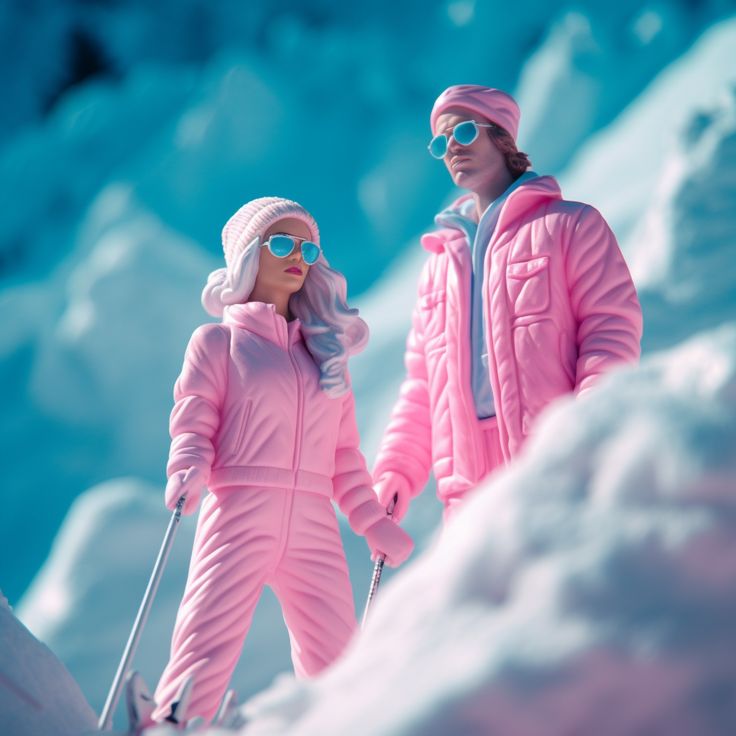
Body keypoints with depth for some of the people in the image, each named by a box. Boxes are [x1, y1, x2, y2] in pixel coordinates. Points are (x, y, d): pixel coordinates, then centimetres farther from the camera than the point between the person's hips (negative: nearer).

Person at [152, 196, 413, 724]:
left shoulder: (325, 349, 20)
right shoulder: (217, 341, 8)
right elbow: (193, 426, 0)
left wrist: (375, 524, 14)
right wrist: (186, 472, -21)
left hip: (314, 528, 5)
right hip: (239, 516, -4)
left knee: (336, 670, 2)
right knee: (204, 657, -14)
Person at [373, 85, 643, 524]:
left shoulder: (570, 225, 9)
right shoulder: (441, 260, 26)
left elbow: (613, 331, -2)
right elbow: (423, 385, 24)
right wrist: (396, 472, 10)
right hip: (470, 489, 5)